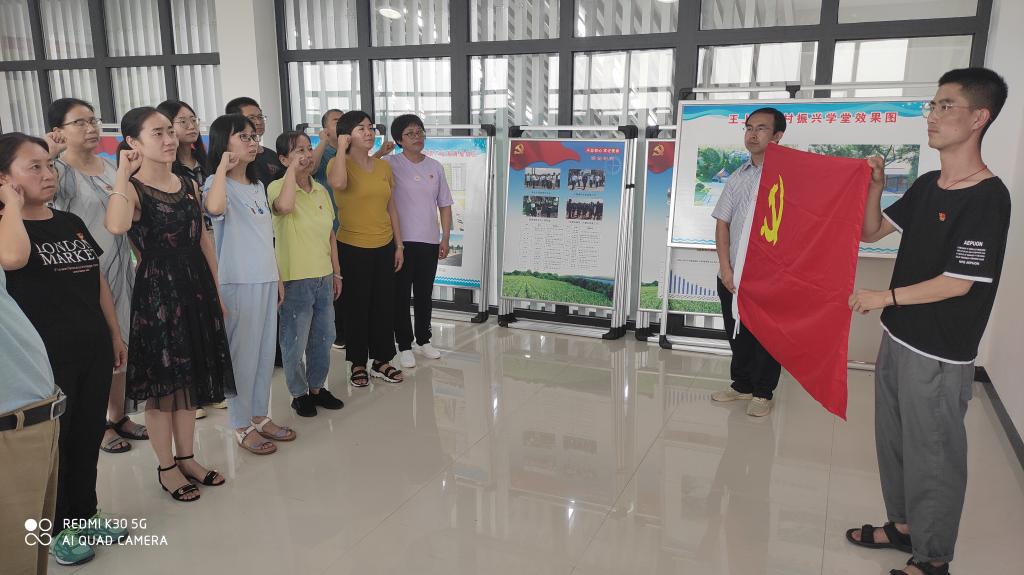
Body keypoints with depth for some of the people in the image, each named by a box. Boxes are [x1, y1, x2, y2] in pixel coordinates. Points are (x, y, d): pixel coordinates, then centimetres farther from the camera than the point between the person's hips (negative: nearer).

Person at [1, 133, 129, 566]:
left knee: (89, 434, 15)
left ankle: (84, 513, 33)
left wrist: (115, 334, 14)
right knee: (51, 439, 8)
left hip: (93, 347, 6)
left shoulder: (72, 223, 10)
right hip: (46, 355, -6)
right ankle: (54, 529, 25)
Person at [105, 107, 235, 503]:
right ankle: (166, 466, 22)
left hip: (197, 287, 6)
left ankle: (187, 458, 29)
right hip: (157, 291, -6)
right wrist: (123, 173, -22)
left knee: (191, 377, 14)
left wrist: (216, 291, 12)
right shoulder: (132, 189, -10)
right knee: (163, 381, 5)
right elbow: (116, 226, -33)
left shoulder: (189, 185, 9)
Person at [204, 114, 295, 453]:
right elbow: (214, 209, -36)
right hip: (238, 283, -7)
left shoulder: (257, 186, 14)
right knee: (242, 354, 2)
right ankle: (242, 427, 15)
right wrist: (223, 165, -23)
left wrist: (277, 277, 16)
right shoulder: (218, 184, -10)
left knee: (265, 350, 13)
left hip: (266, 280, 7)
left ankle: (260, 416, 27)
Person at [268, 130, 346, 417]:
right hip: (295, 279, -6)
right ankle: (299, 393, 23)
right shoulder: (277, 187, -10)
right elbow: (284, 205, -36)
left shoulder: (320, 190, 9)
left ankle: (317, 387, 32)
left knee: (323, 339, 15)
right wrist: (293, 169, -24)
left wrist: (336, 273, 15)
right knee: (295, 342, 5)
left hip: (324, 277, 6)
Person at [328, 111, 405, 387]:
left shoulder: (384, 166, 8)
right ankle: (358, 363, 21)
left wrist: (399, 245, 10)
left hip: (384, 246, 5)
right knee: (357, 305, 7)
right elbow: (338, 183, -33)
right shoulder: (339, 164, -7)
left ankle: (381, 360, 25)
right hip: (353, 248, -4)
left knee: (384, 304, 10)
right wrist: (341, 147, -22)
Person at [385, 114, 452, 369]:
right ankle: (404, 345, 17)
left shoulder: (435, 167, 7)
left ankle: (423, 340, 30)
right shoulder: (389, 164, -4)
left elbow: (444, 204, 10)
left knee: (424, 294, 14)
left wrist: (445, 239, 5)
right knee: (401, 295, 4)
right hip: (401, 240, -3)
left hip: (429, 241, 3)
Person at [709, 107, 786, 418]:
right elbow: (722, 223, 8)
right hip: (732, 274, 5)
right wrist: (725, 268, -1)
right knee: (737, 333, 15)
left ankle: (763, 392, 23)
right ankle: (742, 384, 33)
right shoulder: (738, 177, 9)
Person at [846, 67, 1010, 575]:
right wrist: (876, 187, -2)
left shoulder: (988, 197, -16)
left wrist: (887, 296, -12)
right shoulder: (926, 186, 7)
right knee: (893, 441, 20)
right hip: (898, 339, 8)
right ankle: (904, 525, 39)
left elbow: (959, 282, -18)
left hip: (940, 355, -8)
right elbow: (871, 231, 13)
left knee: (933, 456, 5)